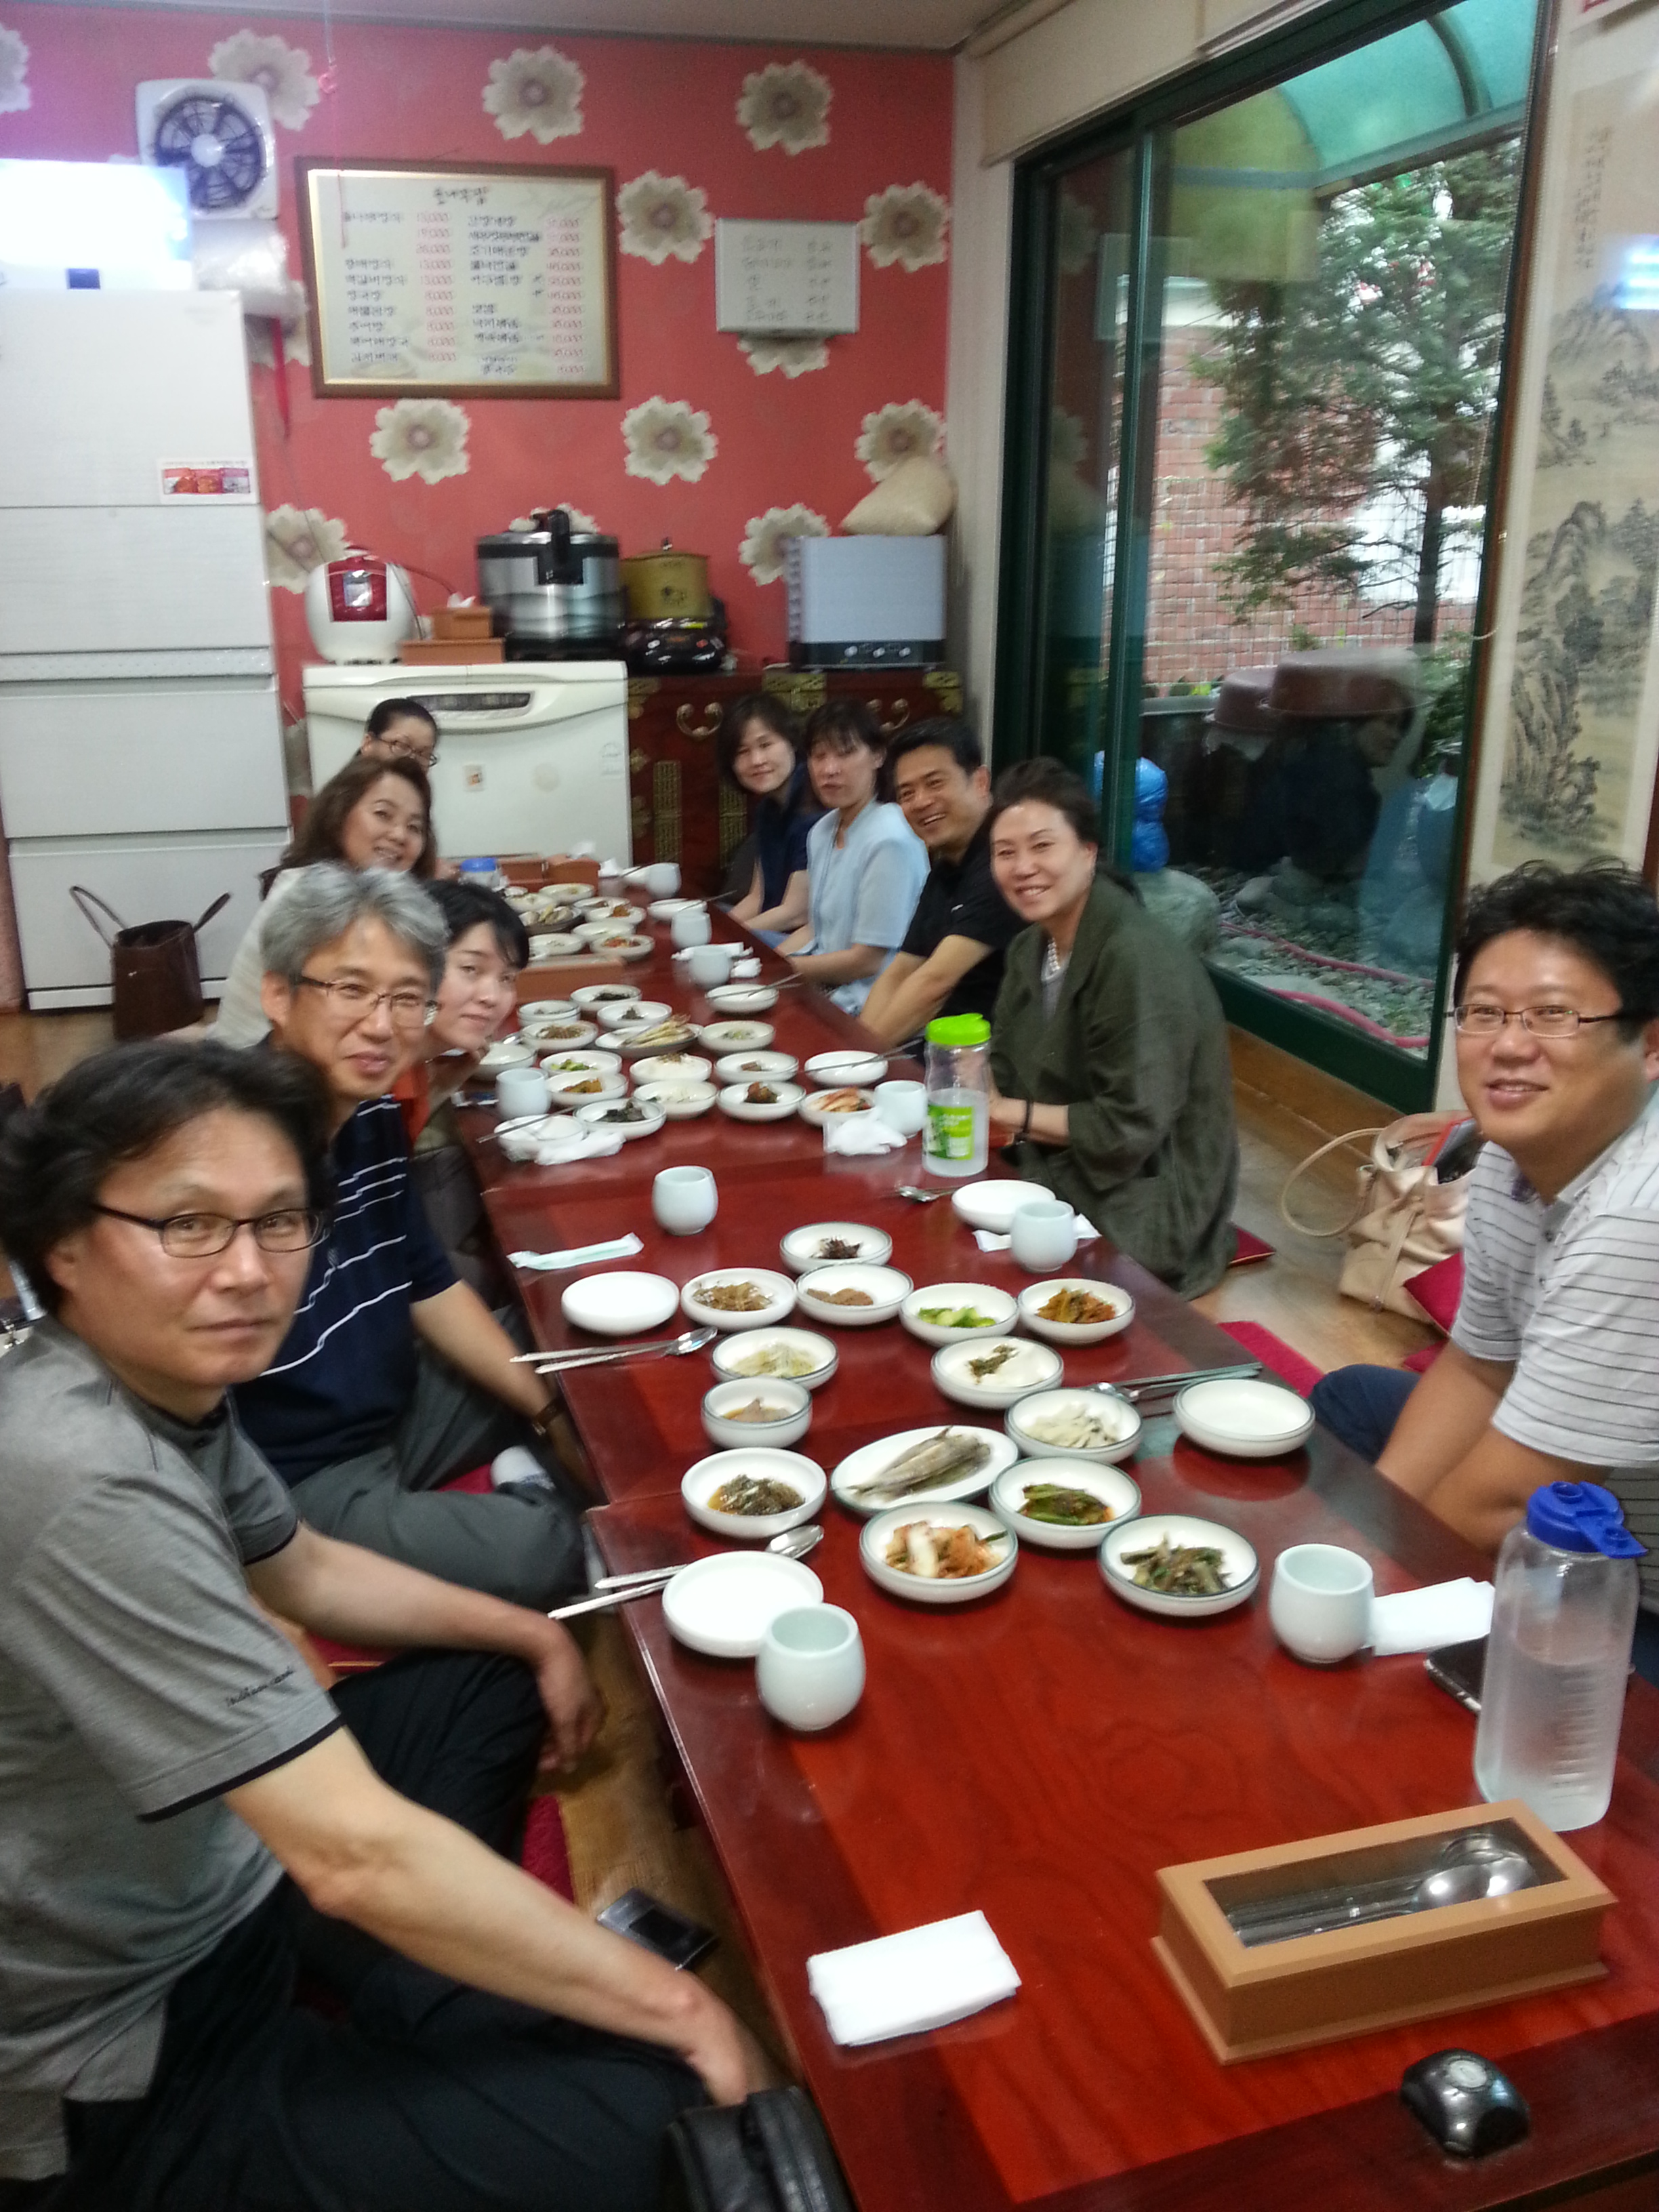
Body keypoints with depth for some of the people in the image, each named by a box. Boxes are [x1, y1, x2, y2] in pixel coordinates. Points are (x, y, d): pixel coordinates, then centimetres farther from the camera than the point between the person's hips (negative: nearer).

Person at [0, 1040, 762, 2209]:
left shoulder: (166, 1379, -4)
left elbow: (305, 1571, 15)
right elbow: (356, 1856, -35)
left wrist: (539, 1638, 11)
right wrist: (675, 2003, -25)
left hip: (200, 1874, 10)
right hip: (116, 2089, -9)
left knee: (490, 1685, 21)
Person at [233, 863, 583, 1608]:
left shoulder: (375, 1115, -3)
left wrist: (551, 1410, 5)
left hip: (399, 1410, 9)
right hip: (293, 1482, -8)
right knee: (542, 1551, -24)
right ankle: (525, 1496, 3)